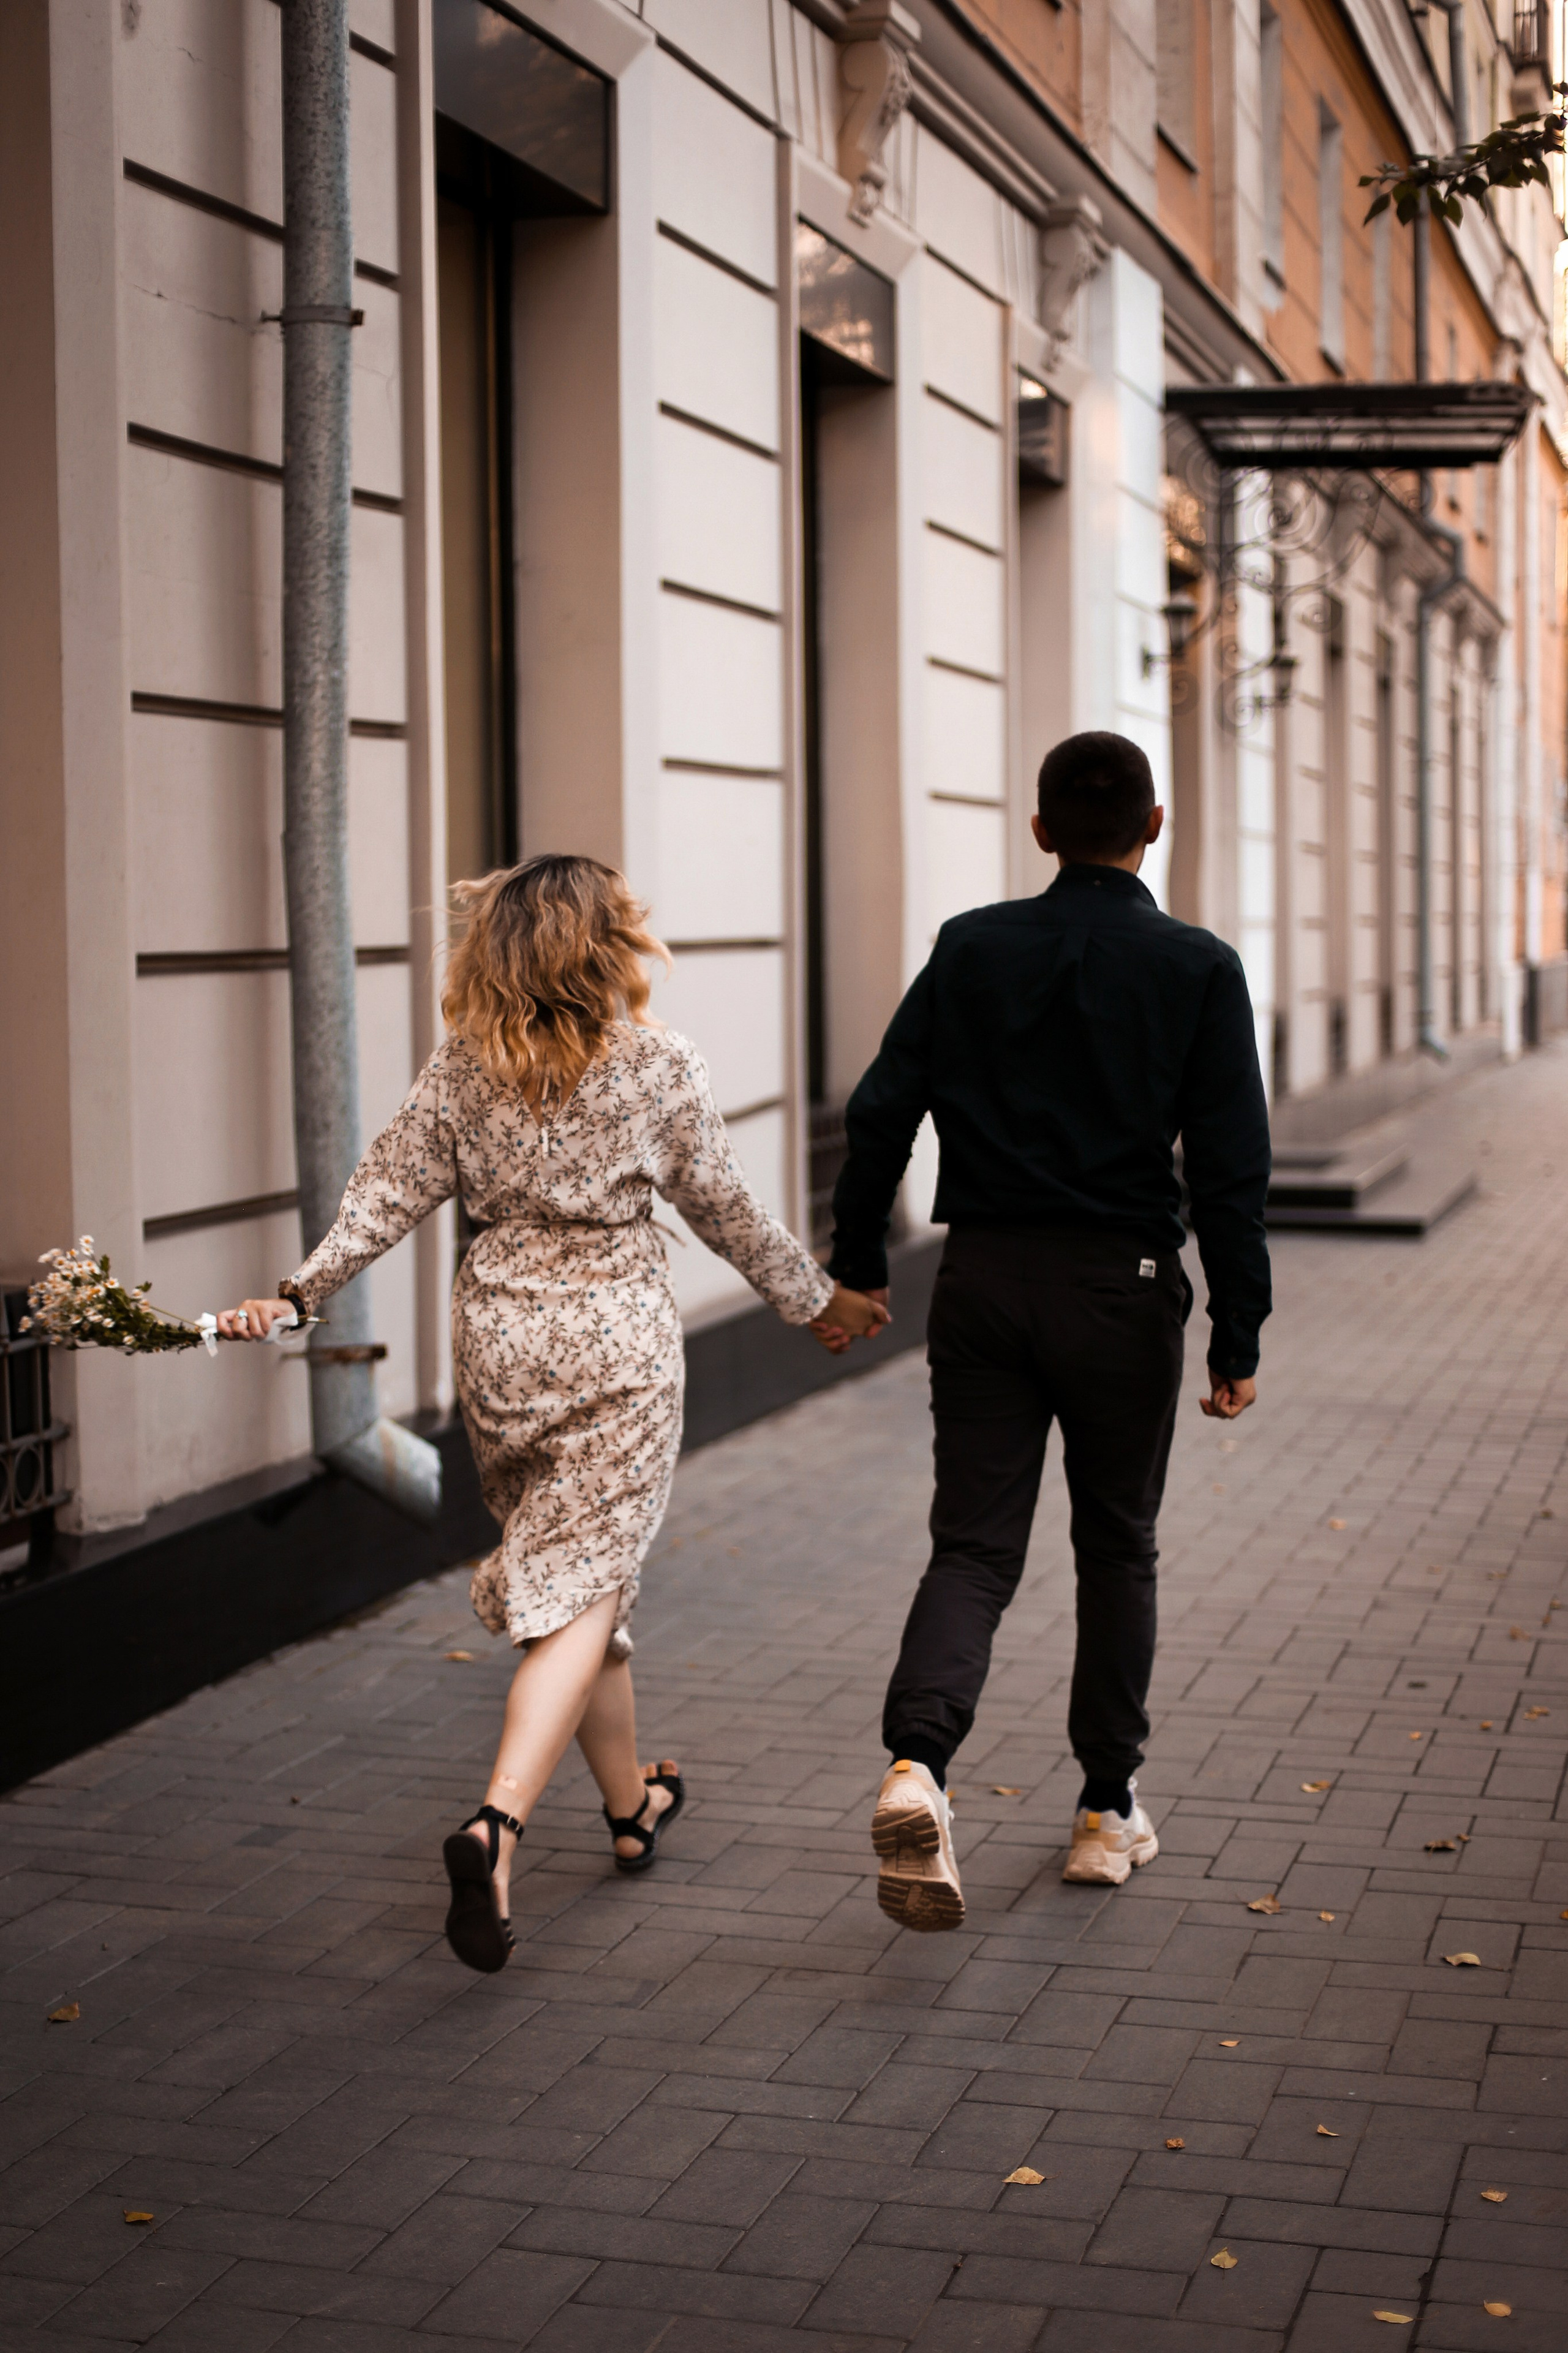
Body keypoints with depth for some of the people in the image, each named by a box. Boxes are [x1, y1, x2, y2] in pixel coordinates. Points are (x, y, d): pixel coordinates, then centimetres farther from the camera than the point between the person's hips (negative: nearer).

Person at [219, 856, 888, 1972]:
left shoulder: (463, 1064, 0)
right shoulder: (657, 1061, -6)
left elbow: (391, 1190, -4)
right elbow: (724, 1207, 2)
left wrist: (296, 1295, 1)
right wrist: (817, 1296, 15)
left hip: (498, 1338, 4)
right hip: (617, 1339, -4)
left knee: (573, 1581, 18)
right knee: (583, 1592, -4)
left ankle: (633, 1805, 32)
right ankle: (497, 1825, -23)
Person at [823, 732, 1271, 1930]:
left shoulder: (972, 948, 2)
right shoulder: (1198, 968, -4)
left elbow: (883, 1112, 0)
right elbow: (1231, 1165, -7)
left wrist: (858, 1261, 11)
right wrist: (1237, 1337, -2)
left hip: (983, 1280, 2)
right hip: (1121, 1289, -1)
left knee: (975, 1544, 4)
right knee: (1117, 1547, 15)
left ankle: (917, 1763, -20)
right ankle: (1108, 1810, 23)